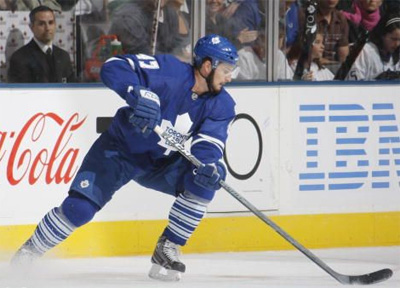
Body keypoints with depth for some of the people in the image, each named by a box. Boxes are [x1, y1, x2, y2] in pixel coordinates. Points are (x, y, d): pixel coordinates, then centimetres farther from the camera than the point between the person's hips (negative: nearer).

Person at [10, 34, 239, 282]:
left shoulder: (221, 105, -10)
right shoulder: (170, 71, -25)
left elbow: (210, 142, -21)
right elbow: (114, 67, -31)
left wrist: (209, 164, -44)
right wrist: (138, 94, -49)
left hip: (161, 162, 4)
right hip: (120, 150, -4)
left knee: (204, 180, -22)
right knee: (78, 209, -17)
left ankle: (167, 250, -8)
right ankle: (28, 253, 9)